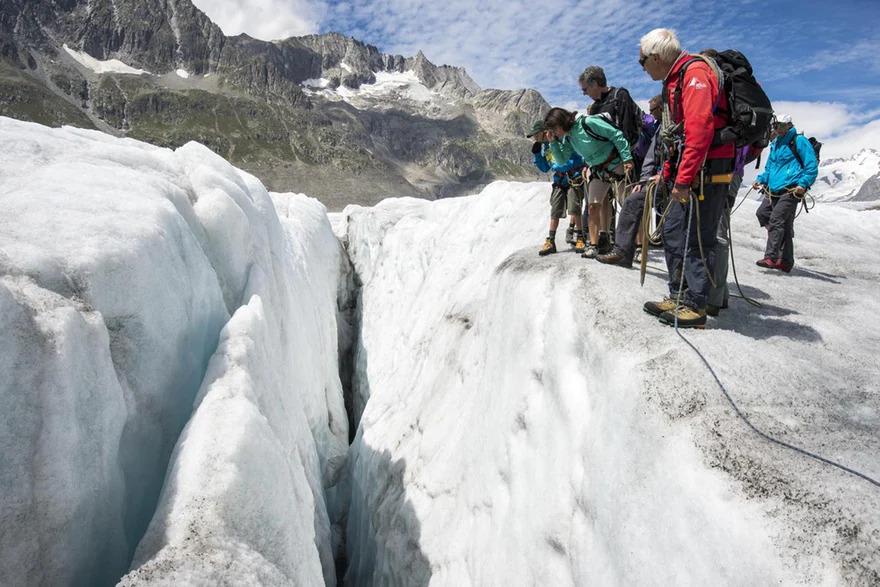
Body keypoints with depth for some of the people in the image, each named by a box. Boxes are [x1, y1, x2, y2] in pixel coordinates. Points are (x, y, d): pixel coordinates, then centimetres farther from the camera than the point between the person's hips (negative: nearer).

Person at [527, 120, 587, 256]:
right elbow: (544, 169, 15)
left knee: (574, 209, -14)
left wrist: (559, 166, -20)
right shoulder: (544, 147, 10)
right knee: (555, 211, 2)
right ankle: (550, 241, 6)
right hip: (559, 182, 7)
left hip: (573, 180, -6)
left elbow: (577, 159, -18)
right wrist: (536, 154, 4)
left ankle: (579, 238, 1)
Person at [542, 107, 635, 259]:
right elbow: (562, 159, 6)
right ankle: (593, 245, 2)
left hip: (615, 164, -7)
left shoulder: (588, 123, -22)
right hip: (597, 171, 7)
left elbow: (616, 135, -20)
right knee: (593, 207, -2)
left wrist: (627, 158, -22)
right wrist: (553, 142, -6)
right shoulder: (567, 138, 2)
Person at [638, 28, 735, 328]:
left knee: (697, 240, -6)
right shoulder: (676, 80, 20)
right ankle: (677, 297, 19)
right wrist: (667, 173, 19)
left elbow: (699, 129, -23)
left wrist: (683, 179, -26)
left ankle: (695, 307, 0)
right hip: (686, 175, 10)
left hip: (706, 172, -10)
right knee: (673, 233, 11)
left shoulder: (695, 72, -12)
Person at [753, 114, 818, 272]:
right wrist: (761, 179, 15)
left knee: (776, 221, -16)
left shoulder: (799, 141, -1)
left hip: (791, 190, -8)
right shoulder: (775, 144, 21)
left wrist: (803, 184, -15)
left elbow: (812, 166, -4)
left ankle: (771, 257, -16)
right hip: (774, 191, 8)